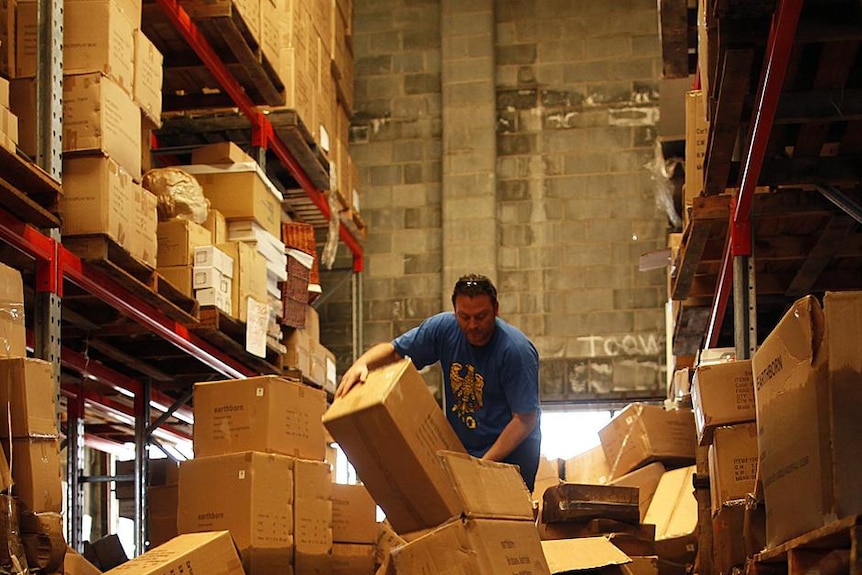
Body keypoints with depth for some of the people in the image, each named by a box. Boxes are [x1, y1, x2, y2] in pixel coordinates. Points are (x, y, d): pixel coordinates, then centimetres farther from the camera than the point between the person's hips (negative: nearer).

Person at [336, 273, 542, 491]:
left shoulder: (517, 351, -21)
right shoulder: (444, 328, -6)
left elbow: (525, 420, -19)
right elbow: (393, 350, 4)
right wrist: (361, 364, -18)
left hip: (510, 451, -4)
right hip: (461, 448, 5)